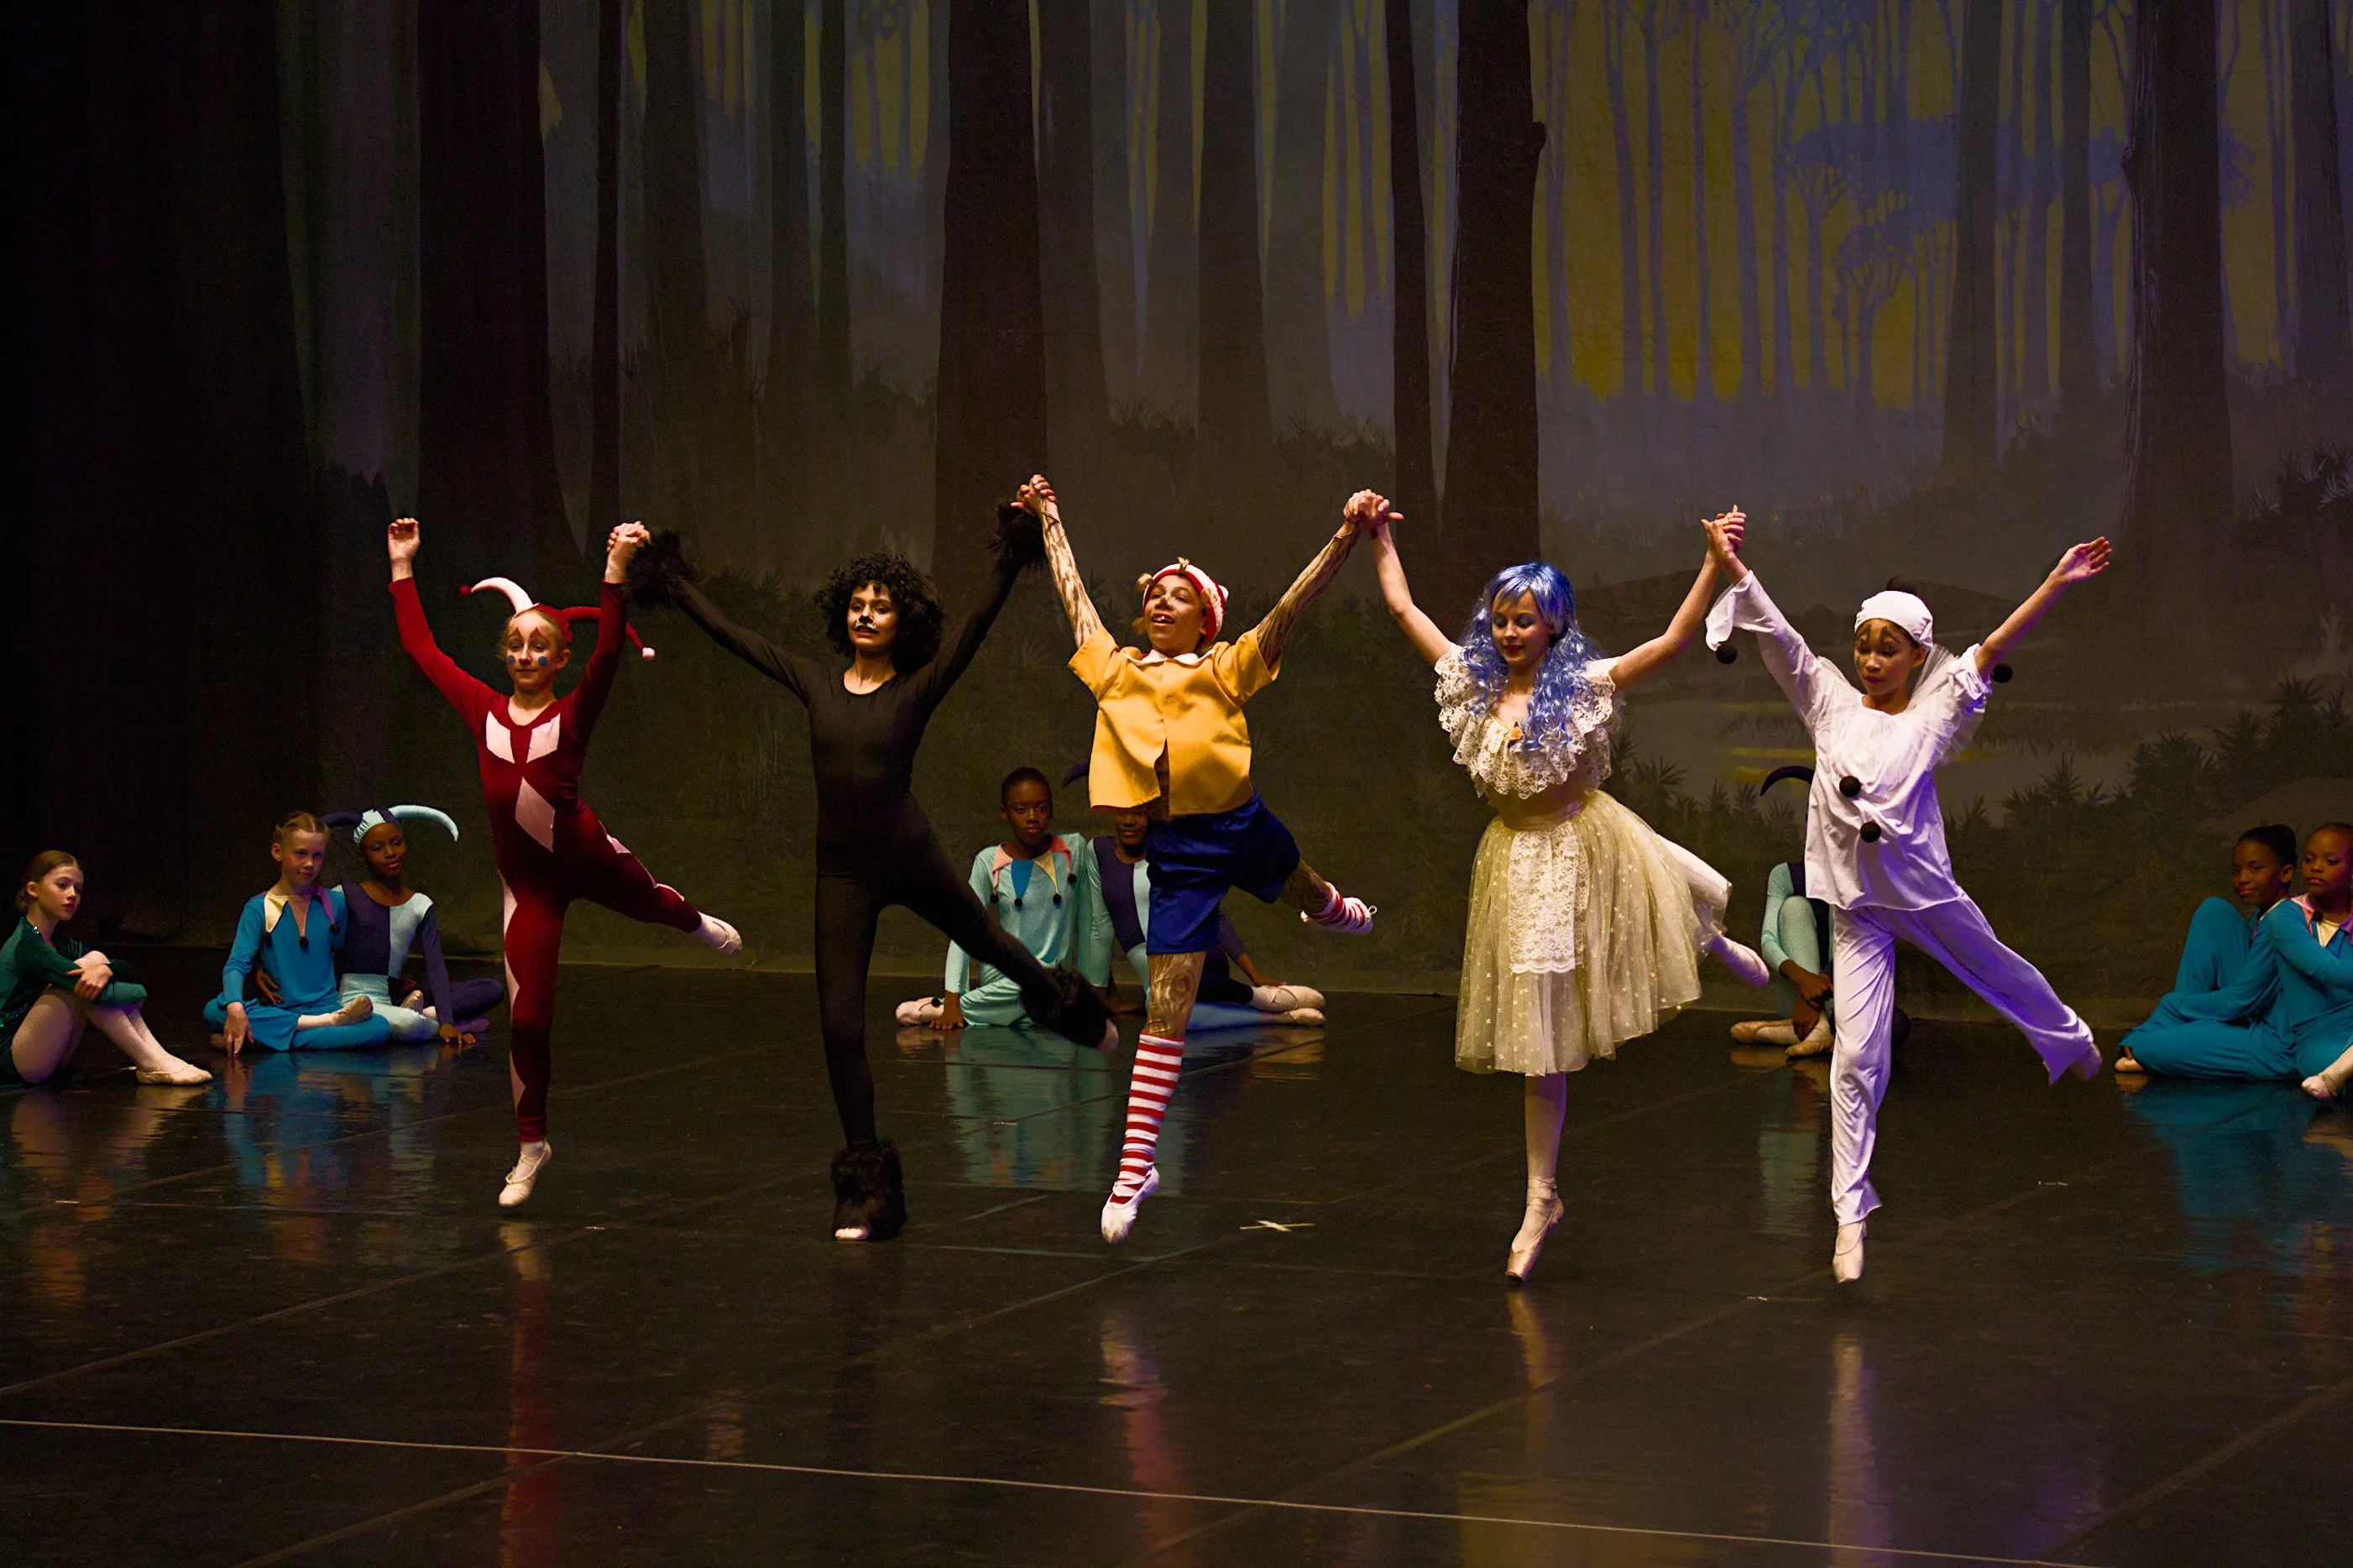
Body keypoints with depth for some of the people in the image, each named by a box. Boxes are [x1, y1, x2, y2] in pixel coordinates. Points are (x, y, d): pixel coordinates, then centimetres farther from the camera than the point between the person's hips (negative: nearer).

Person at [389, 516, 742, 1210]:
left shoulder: (572, 716, -11)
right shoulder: (483, 711, -3)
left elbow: (608, 653, -27)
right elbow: (421, 647, 3)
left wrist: (615, 572, -38)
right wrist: (402, 568, 4)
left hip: (588, 859, -1)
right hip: (526, 880, 1)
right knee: (527, 1017, 0)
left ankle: (698, 923, 69)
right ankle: (531, 1145, 16)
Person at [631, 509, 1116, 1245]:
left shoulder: (917, 690, -7)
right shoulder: (817, 683, 1)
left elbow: (974, 630, -20)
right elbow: (733, 636, 9)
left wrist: (1009, 568, -31)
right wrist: (677, 587, 14)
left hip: (910, 860, -2)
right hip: (843, 873, 2)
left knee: (990, 944, 23)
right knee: (840, 1025, -3)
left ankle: (1071, 1010, 57)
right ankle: (865, 1186, 5)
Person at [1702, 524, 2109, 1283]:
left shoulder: (1932, 717, -5)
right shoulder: (1832, 703, -1)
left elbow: (1995, 647, -13)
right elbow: (1776, 637, -8)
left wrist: (2057, 585, -21)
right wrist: (1730, 566, -20)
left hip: (1925, 891, 0)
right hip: (1855, 907, 0)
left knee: (1997, 972, 25)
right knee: (1856, 1054, -4)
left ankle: (2069, 1039, 61)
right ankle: (1850, 1216, -1)